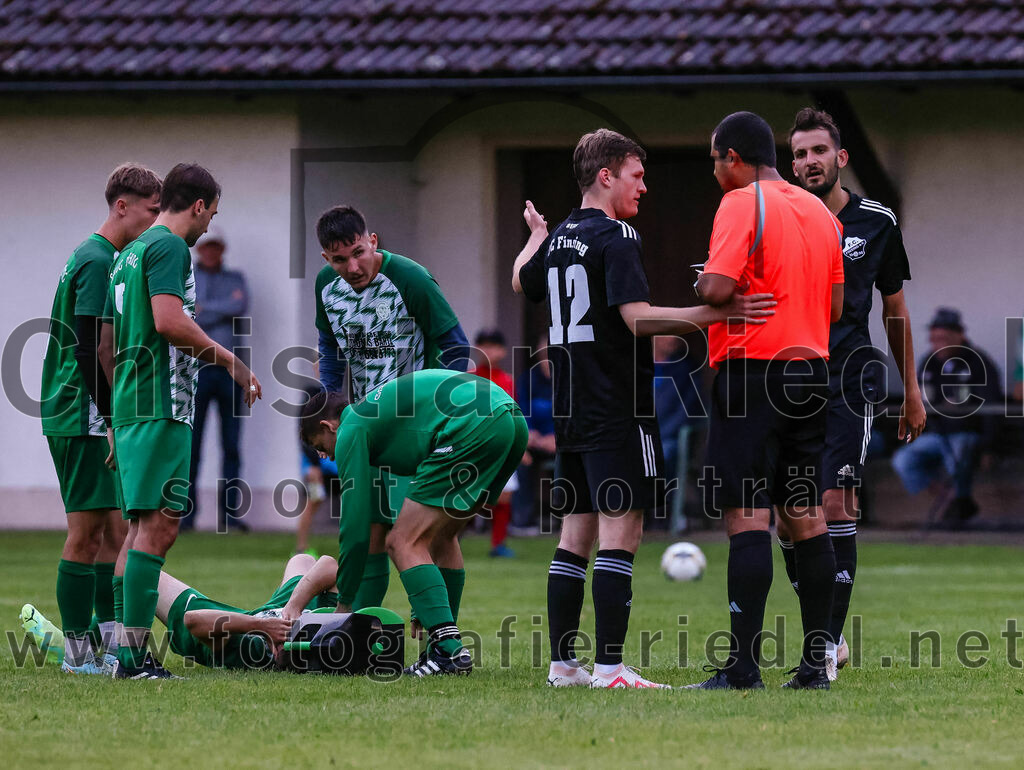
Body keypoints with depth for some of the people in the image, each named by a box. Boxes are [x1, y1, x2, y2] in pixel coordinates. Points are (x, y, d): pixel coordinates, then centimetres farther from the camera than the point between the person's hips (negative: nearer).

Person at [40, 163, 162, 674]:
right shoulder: (97, 262, -13)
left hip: (96, 420, 10)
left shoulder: (102, 258, 18)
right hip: (83, 418, -10)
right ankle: (78, 650, -4)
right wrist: (112, 416, -19)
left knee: (113, 529, 9)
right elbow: (87, 349, -20)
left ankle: (109, 636, 10)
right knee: (88, 531, -7)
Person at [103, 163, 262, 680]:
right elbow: (169, 321, -21)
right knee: (158, 525, -12)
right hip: (162, 407, -10)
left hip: (130, 405, 10)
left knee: (141, 528, 10)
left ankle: (128, 652, 9)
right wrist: (229, 361, -10)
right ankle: (132, 653, -18)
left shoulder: (128, 254, 21)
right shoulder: (168, 247, -7)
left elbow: (108, 342, 25)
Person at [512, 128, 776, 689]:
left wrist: (536, 237, 53)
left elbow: (522, 282, 34)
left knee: (576, 533, 11)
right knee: (620, 533, -9)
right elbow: (637, 318, -23)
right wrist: (712, 313, -30)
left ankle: (563, 663, 12)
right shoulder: (615, 238, -12)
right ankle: (609, 667, -14)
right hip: (619, 411, -9)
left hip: (570, 411, 9)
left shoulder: (558, 240, 13)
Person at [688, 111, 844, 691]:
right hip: (811, 370, 8)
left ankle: (744, 667, -13)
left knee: (747, 517, -9)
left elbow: (717, 288, -18)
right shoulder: (819, 211, 15)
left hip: (752, 372, -7)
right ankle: (815, 664, 9)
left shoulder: (742, 205, -9)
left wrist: (702, 284, 3)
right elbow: (835, 306, 15)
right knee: (807, 518, 9)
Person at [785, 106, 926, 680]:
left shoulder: (876, 222, 6)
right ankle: (824, 634, 15)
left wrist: (911, 391, 16)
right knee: (788, 518, 0)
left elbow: (895, 310, 15)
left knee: (834, 505, -13)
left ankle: (830, 642, -12)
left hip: (849, 383, -2)